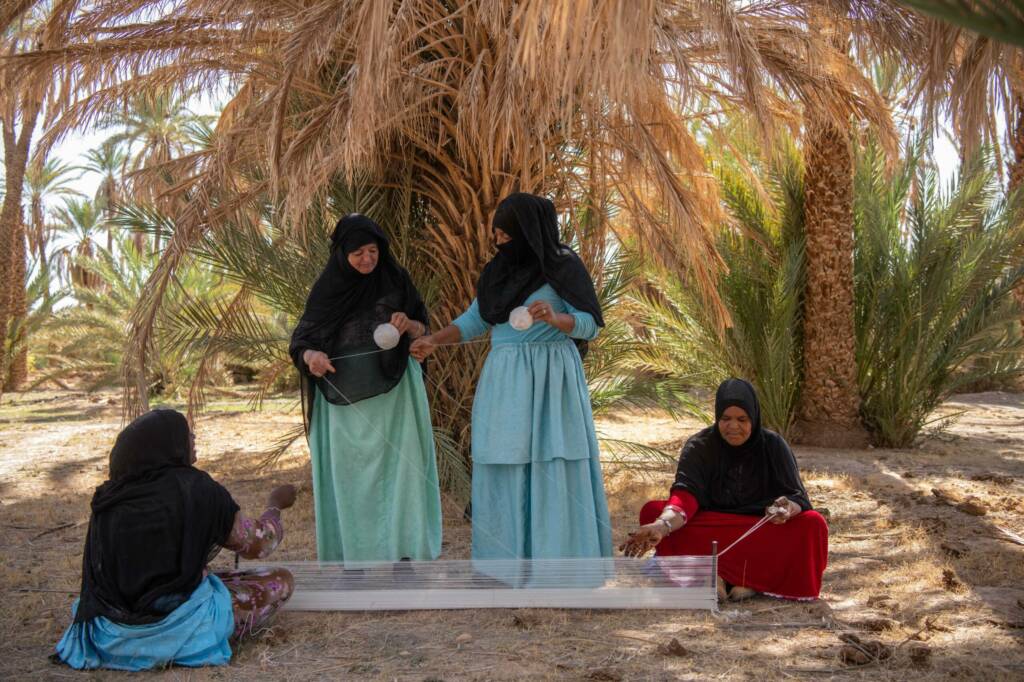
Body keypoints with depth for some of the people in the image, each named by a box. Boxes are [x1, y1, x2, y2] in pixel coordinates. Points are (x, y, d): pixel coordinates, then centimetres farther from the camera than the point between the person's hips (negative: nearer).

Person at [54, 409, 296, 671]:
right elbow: (255, 544, 0)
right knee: (280, 581, 8)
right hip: (179, 625, -6)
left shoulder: (109, 496, 2)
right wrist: (275, 504, 19)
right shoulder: (196, 489, -12)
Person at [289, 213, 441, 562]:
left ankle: (401, 548, 1)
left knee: (398, 467, -5)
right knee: (350, 475, 3)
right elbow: (301, 340, 1)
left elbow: (423, 331, 7)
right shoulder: (328, 288, 2)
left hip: (393, 395, 0)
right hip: (344, 399, 0)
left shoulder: (395, 279, 2)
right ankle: (356, 554, 10)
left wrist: (408, 324, -16)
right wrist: (310, 356, -22)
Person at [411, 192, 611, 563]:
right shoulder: (500, 269, 11)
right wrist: (433, 340, 0)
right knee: (508, 473, 3)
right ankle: (511, 561, 11)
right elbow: (474, 320, 14)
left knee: (555, 471, -6)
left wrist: (555, 318, -27)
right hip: (506, 383, 6)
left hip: (550, 381, -5)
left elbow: (589, 324, -8)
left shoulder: (562, 265, -5)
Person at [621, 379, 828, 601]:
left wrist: (787, 509, -37)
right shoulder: (699, 446, -9)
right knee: (652, 511, -25)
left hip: (765, 532, 0)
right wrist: (662, 525, -45)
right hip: (710, 529, 0)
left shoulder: (773, 445, -5)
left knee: (813, 525, -28)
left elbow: (798, 498, -12)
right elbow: (686, 496, -23)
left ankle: (718, 573, -30)